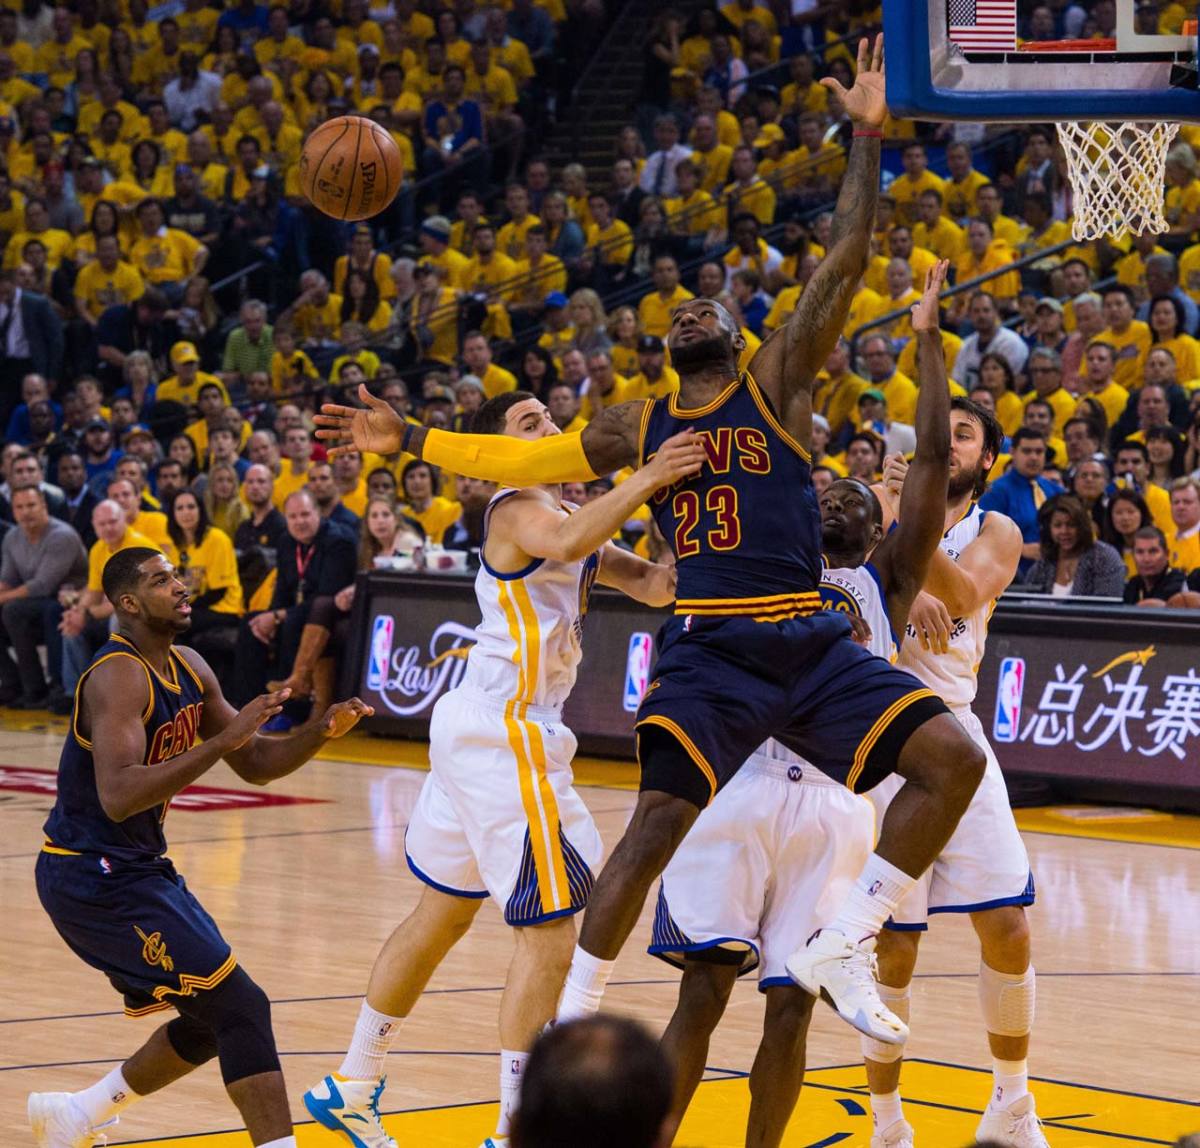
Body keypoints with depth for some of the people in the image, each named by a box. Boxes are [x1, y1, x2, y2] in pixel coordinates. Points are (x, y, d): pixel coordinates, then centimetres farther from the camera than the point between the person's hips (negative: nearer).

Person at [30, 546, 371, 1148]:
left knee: (215, 1020, 16)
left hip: (135, 867, 10)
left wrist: (321, 731, -4)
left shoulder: (188, 668, 8)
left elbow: (255, 764, 14)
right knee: (241, 1008, -14)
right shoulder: (118, 676, -21)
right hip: (94, 877, -10)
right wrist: (222, 740, -34)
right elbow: (118, 796, -33)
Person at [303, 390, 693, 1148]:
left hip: (477, 728, 11)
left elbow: (652, 585, 8)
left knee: (445, 914, 20)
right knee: (552, 928, -10)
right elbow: (564, 543, -34)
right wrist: (644, 482, -38)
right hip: (505, 733, -11)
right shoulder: (520, 508, -10)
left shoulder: (570, 510, 17)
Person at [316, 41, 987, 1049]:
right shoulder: (637, 428, 16)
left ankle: (842, 947, -6)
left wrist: (867, 138, -8)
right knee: (658, 823, -16)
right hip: (710, 651, 0)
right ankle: (573, 1020, -7)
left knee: (955, 758, -16)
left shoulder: (778, 382, 9)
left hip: (810, 642, 1)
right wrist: (408, 441, 19)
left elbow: (846, 264, -1)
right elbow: (523, 461, 24)